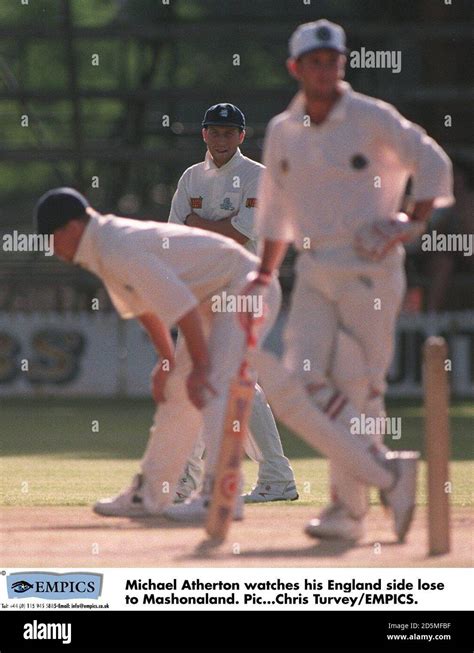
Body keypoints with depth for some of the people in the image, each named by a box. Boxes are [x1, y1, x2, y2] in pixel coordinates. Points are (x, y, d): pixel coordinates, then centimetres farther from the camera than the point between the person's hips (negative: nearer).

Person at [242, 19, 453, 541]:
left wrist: (415, 223, -13)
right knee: (302, 381, -10)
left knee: (360, 388, -5)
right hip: (314, 271, 5)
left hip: (370, 268, -5)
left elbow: (433, 161, -1)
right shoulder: (282, 131, 12)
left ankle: (350, 506, 2)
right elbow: (275, 210, 22)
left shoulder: (371, 118, -3)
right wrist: (264, 275, 17)